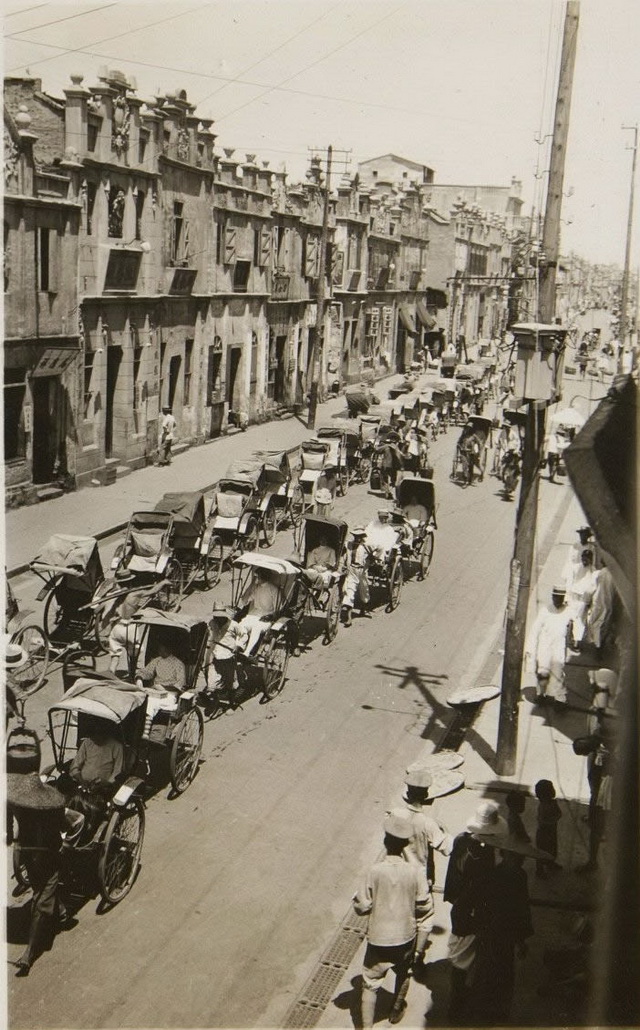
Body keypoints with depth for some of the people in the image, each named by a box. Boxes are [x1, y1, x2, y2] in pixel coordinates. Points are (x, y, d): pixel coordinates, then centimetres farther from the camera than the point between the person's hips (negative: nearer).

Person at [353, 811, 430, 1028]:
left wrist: (356, 899, 5)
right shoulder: (416, 872, -15)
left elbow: (362, 907, -16)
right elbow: (422, 907, -6)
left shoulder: (375, 871, -22)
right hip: (405, 937, 3)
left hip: (379, 939, -3)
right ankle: (396, 1010, 50)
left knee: (370, 984, 10)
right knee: (403, 973, 30)